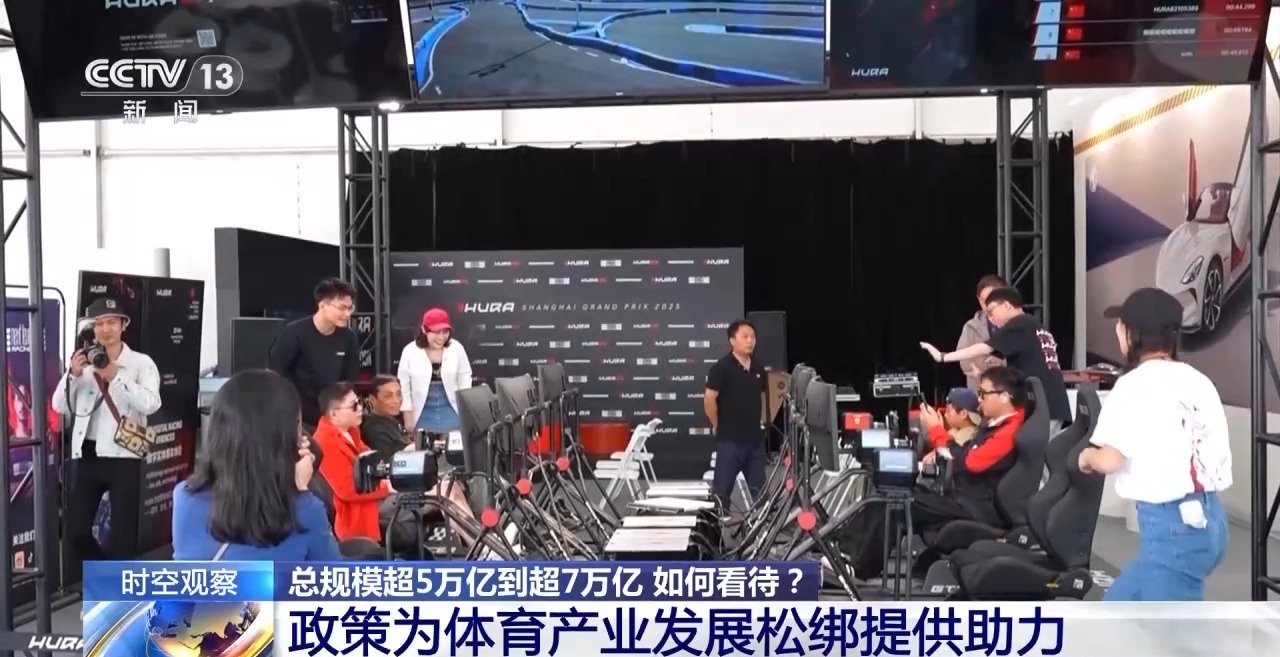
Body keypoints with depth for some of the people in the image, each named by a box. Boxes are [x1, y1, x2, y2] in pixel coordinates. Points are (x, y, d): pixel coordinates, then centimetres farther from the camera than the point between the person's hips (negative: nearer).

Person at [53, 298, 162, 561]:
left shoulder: (141, 362, -1)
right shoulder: (83, 363, 10)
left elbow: (151, 403, -15)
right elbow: (60, 406, 6)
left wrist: (115, 377, -21)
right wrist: (73, 375, -10)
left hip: (123, 455, -4)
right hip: (88, 454, 4)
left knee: (122, 532, 3)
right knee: (76, 528, 6)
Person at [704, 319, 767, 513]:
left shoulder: (758, 368, 8)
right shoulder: (722, 367, -12)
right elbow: (709, 399, -15)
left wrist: (761, 420, 15)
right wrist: (718, 426, -7)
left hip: (755, 437, 6)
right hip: (730, 439, -6)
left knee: (760, 489, 11)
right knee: (722, 489, 0)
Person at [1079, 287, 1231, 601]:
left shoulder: (1135, 384, -11)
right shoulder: (1197, 381, 11)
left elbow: (1109, 460, -16)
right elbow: (1219, 451, 10)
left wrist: (1087, 457, 5)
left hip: (1170, 524, -9)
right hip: (1208, 517, 9)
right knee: (1119, 602, 24)